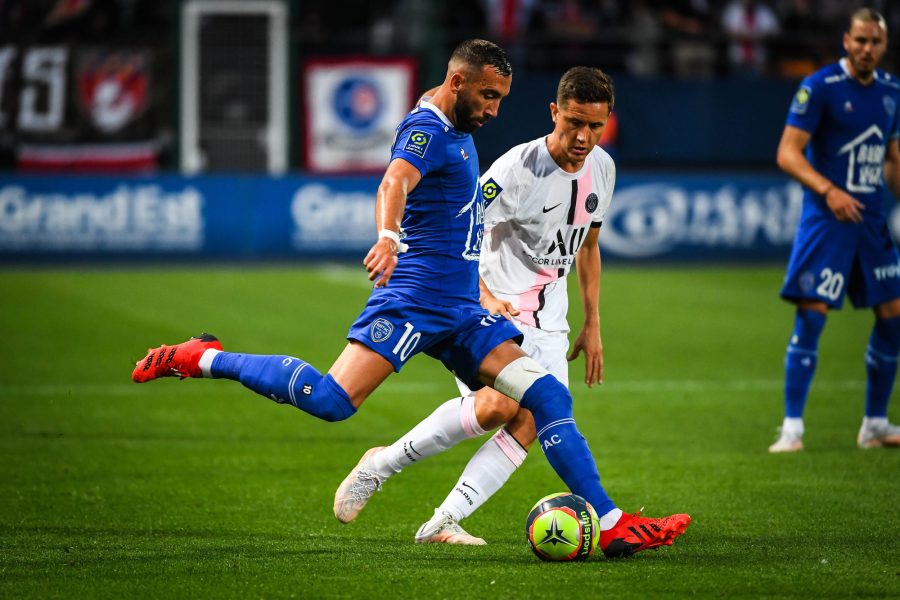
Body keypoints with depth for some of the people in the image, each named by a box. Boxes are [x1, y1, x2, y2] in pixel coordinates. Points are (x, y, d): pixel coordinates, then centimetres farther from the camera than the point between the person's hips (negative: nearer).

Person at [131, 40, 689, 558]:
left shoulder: (460, 134, 22)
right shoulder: (427, 129, -9)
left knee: (549, 396, -2)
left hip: (460, 310, 9)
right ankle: (204, 359, -6)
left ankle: (610, 523, -3)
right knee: (330, 400, -23)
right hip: (413, 298, -9)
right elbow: (394, 182, -31)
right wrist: (387, 238, -51)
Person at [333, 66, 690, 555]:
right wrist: (483, 297, -32)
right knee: (496, 404, -27)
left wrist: (591, 325, 16)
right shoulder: (518, 168, -19)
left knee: (532, 424, -11)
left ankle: (443, 522, -11)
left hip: (547, 319, 7)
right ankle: (381, 464, -11)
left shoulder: (601, 168, 3)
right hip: (495, 305, -7)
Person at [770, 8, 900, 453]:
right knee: (812, 314, -11)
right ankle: (792, 428, -5)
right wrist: (828, 190, -24)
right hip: (826, 218, -6)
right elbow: (788, 153, -12)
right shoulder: (820, 87, -8)